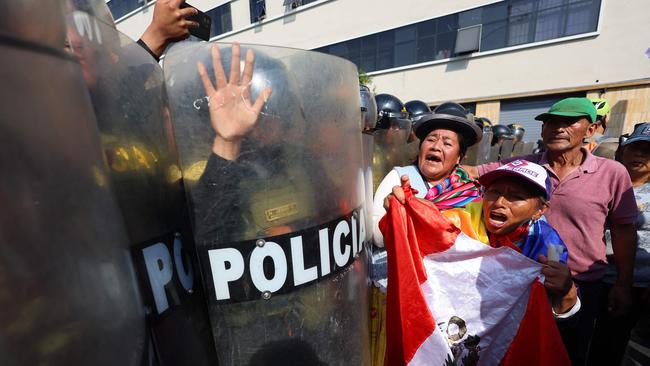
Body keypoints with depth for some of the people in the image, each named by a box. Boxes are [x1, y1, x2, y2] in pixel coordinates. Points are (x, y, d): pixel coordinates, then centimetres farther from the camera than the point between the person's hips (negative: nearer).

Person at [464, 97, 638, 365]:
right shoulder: (521, 166, -8)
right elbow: (472, 173, -11)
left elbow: (623, 230, 0)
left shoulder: (612, 173, -8)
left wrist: (623, 284, 4)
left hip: (581, 286, 1)